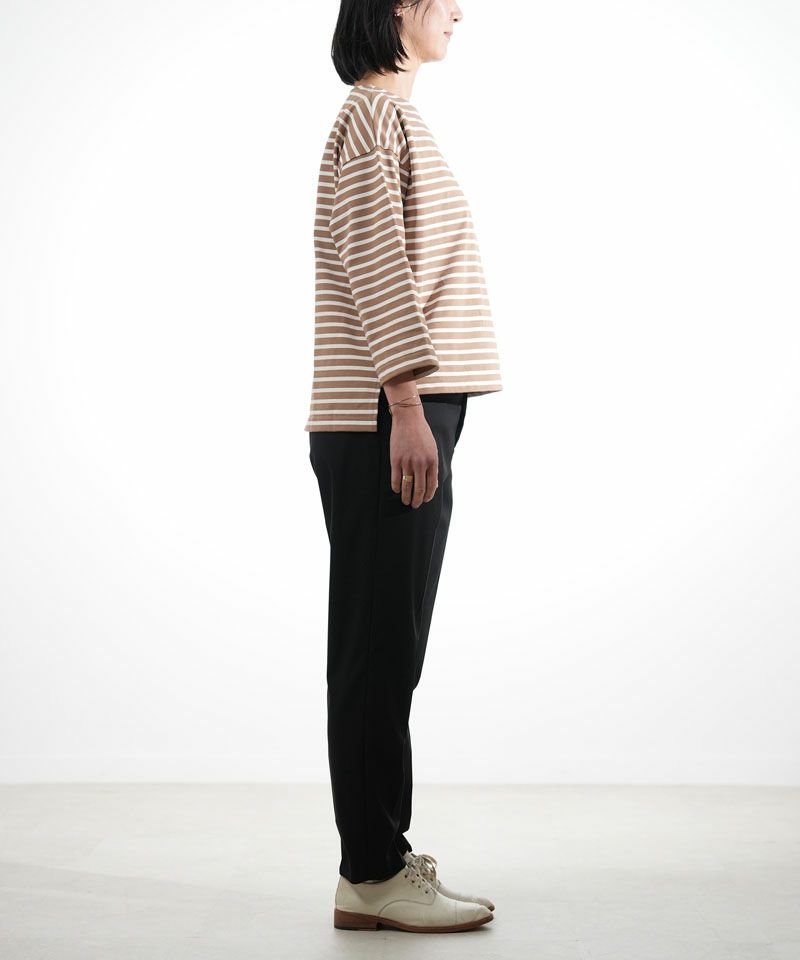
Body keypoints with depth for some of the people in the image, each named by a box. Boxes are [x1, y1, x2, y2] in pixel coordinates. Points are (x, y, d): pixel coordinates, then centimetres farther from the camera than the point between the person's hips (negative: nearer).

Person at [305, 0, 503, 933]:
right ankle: (373, 874, 1)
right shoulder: (373, 113, -5)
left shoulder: (390, 115, 26)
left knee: (387, 650, 9)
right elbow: (372, 259, -16)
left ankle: (380, 862, 16)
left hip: (400, 425, 10)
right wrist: (409, 406, -21)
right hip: (388, 425, -10)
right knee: (379, 649, -6)